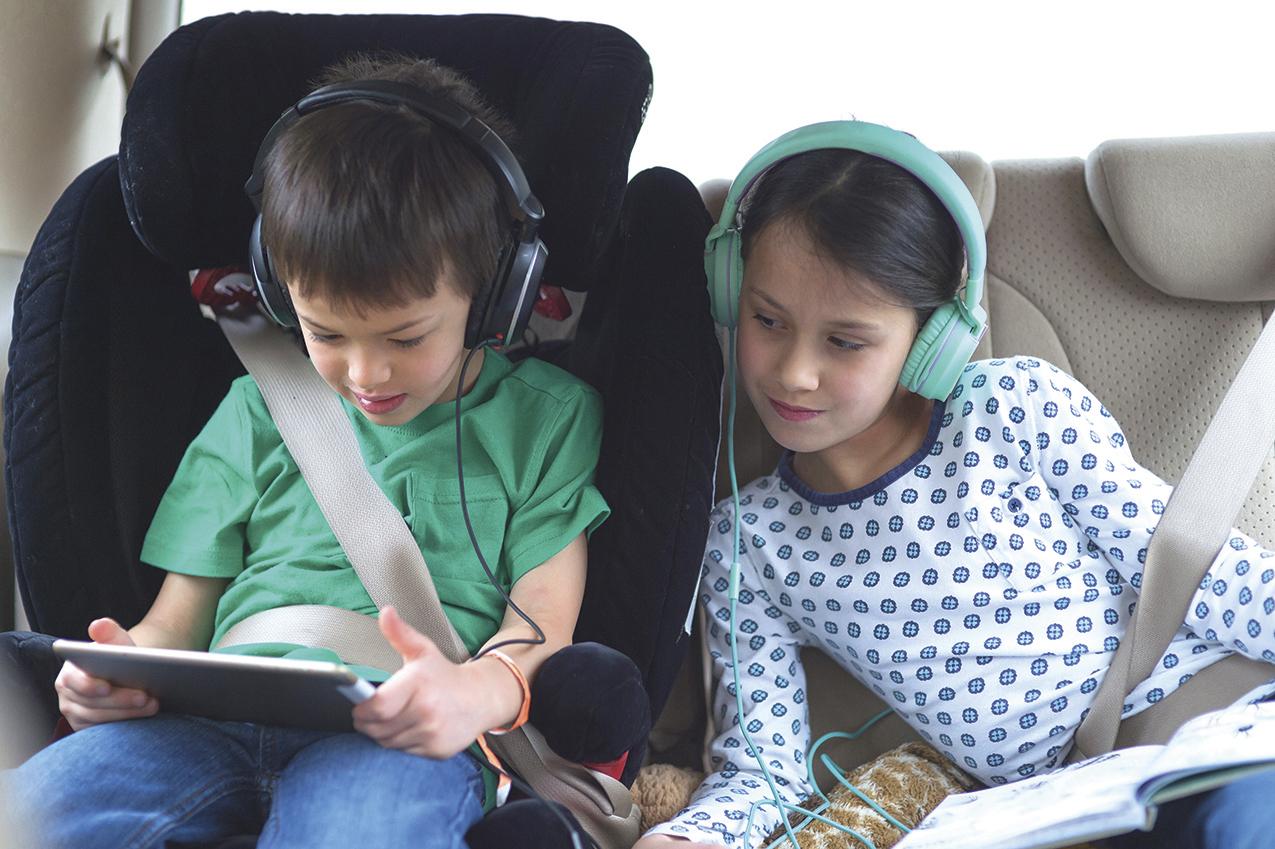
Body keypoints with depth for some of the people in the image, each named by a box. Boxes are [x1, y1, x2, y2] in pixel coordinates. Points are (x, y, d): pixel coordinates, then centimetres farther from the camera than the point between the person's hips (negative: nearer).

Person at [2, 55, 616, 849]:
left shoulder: (546, 414, 15)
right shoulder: (257, 410, 23)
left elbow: (543, 617, 6)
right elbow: (182, 613, 22)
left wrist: (477, 690, -20)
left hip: (403, 733, -3)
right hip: (220, 719, 4)